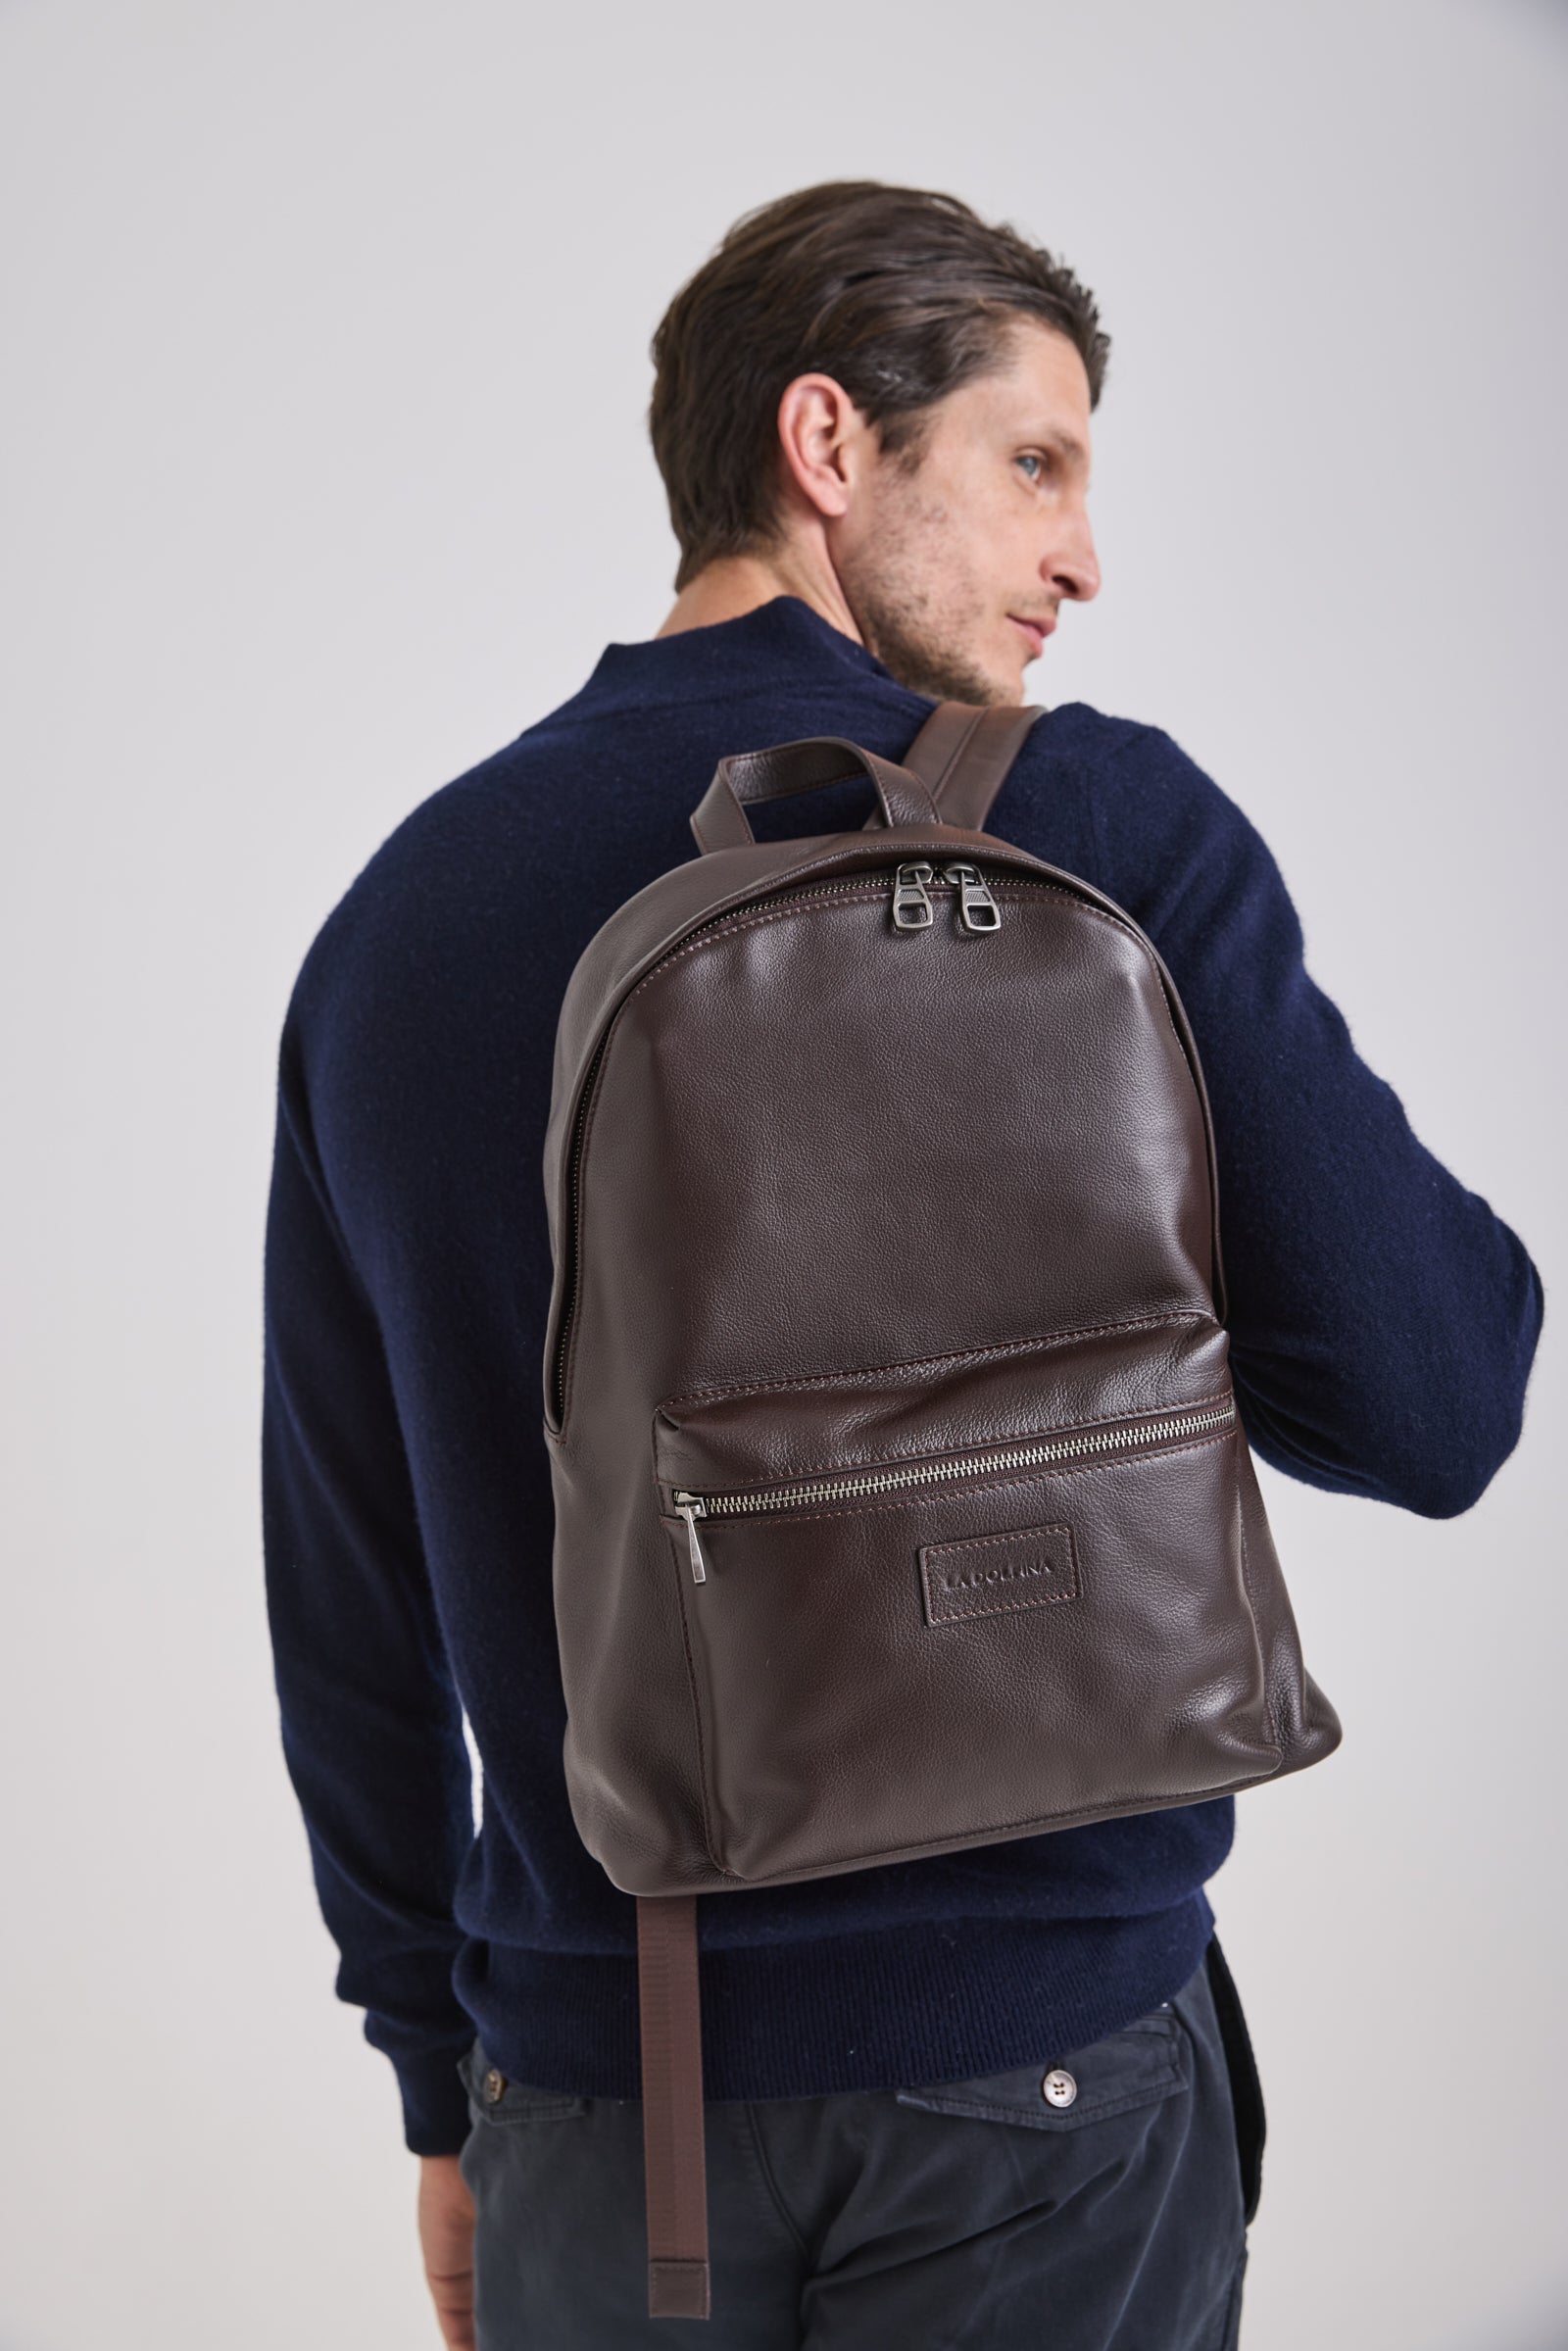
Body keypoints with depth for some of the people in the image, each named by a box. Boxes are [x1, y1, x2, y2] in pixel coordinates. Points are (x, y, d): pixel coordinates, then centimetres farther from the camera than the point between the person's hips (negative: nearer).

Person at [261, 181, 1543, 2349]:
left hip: (602, 2085, 4)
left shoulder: (399, 915, 0)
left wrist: (439, 2083, 15)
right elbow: (1429, 1403, -14)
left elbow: (346, 1598, 5)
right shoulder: (1105, 829, -12)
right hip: (1048, 2081, -3)